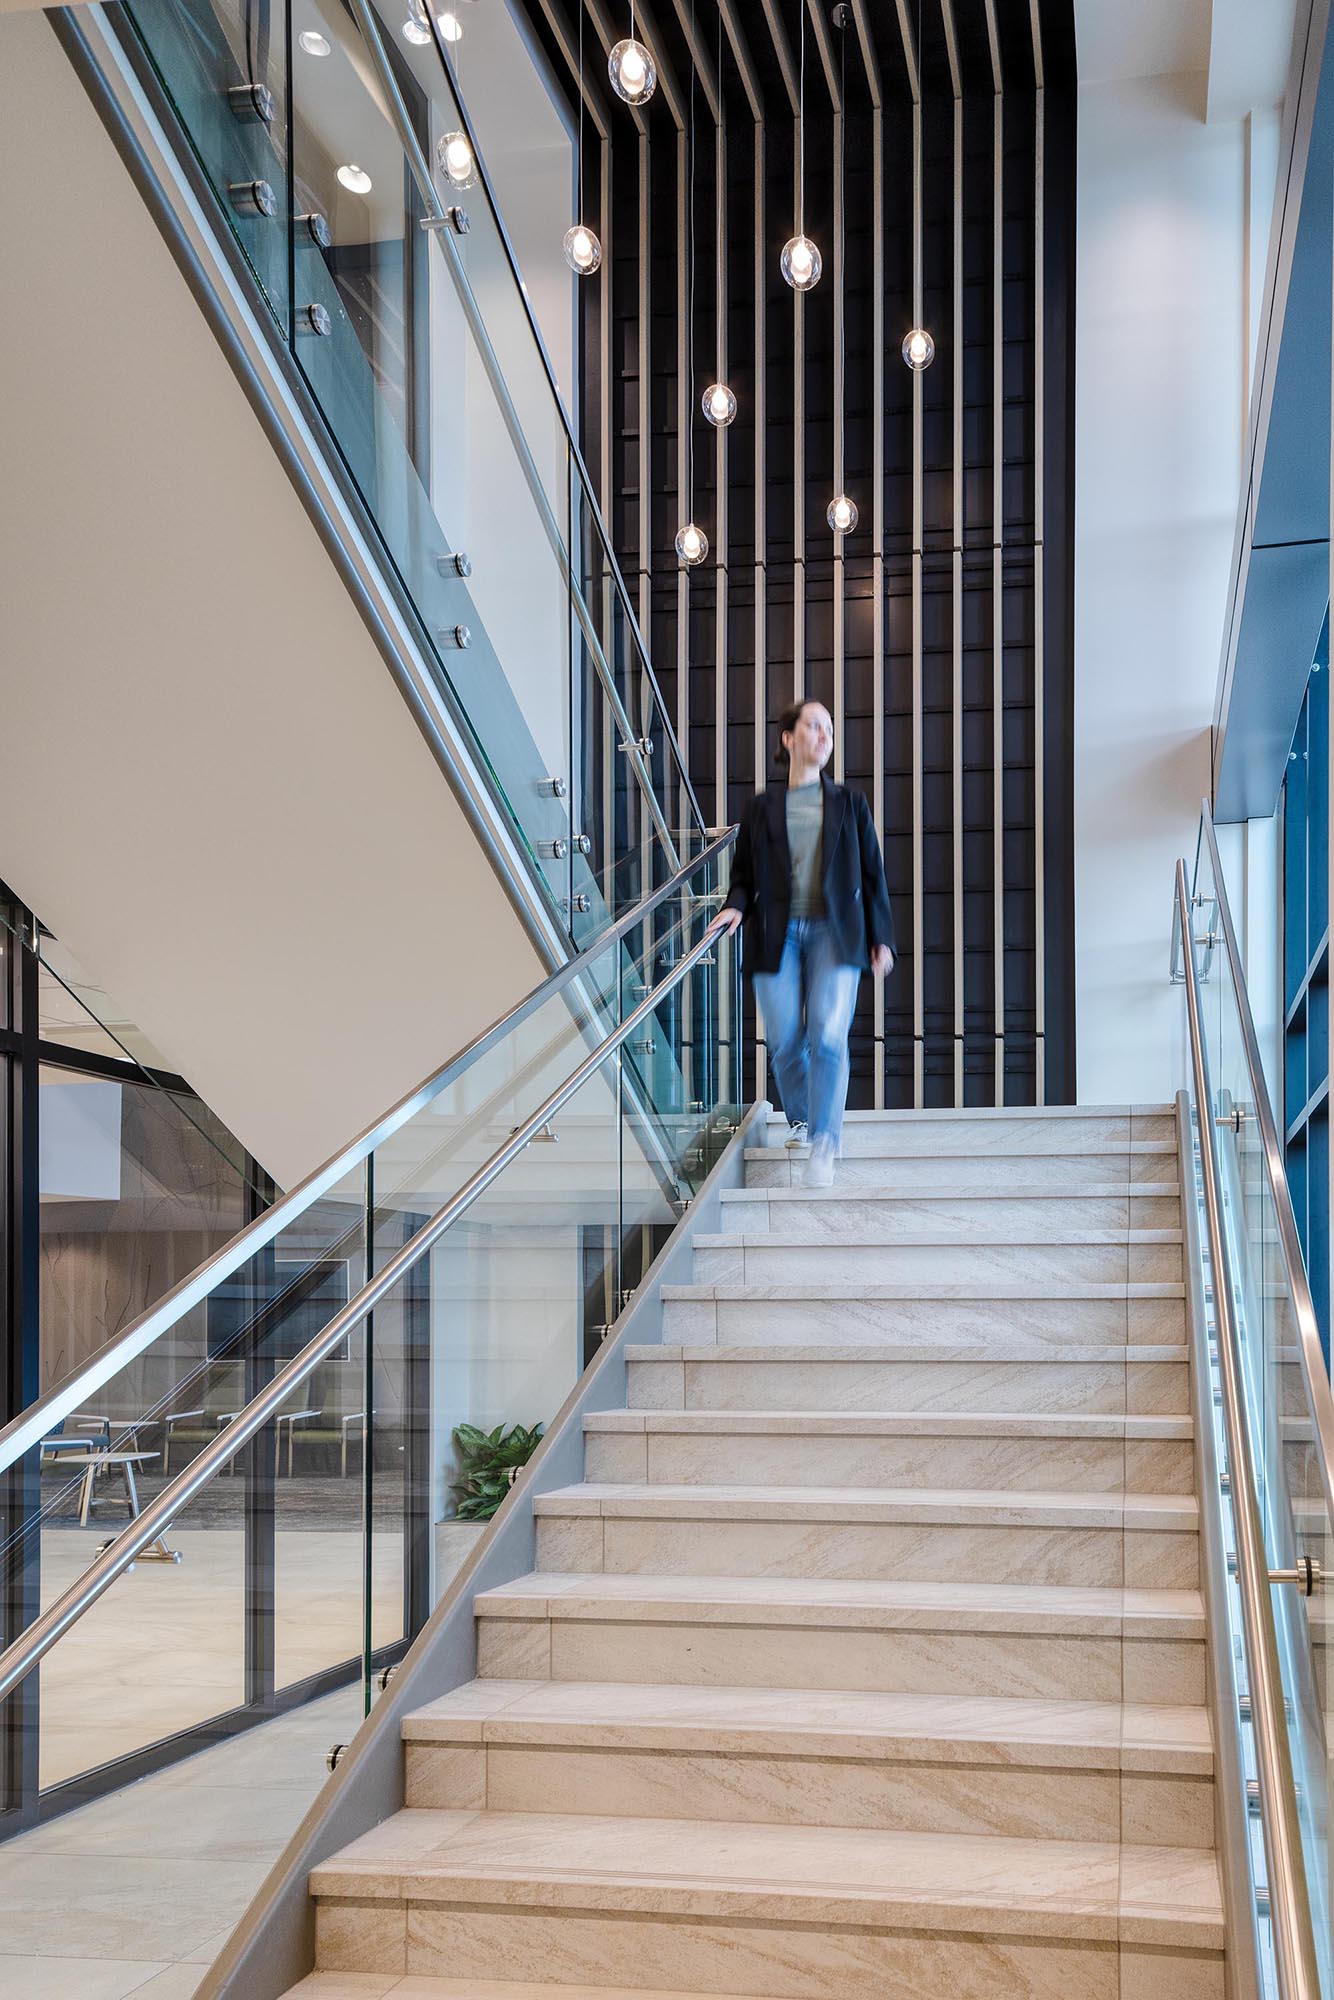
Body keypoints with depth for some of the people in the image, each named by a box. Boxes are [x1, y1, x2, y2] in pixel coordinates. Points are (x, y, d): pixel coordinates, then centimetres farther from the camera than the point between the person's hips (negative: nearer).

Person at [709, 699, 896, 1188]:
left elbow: (872, 874, 12)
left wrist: (881, 937, 6)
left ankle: (823, 1147, -13)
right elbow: (744, 875, 12)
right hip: (777, 933, 1)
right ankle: (801, 1120, 29)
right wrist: (735, 907, -9)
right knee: (784, 1041, 2)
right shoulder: (762, 807, 10)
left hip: (834, 932, -1)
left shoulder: (849, 803, 12)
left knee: (828, 1036, -16)